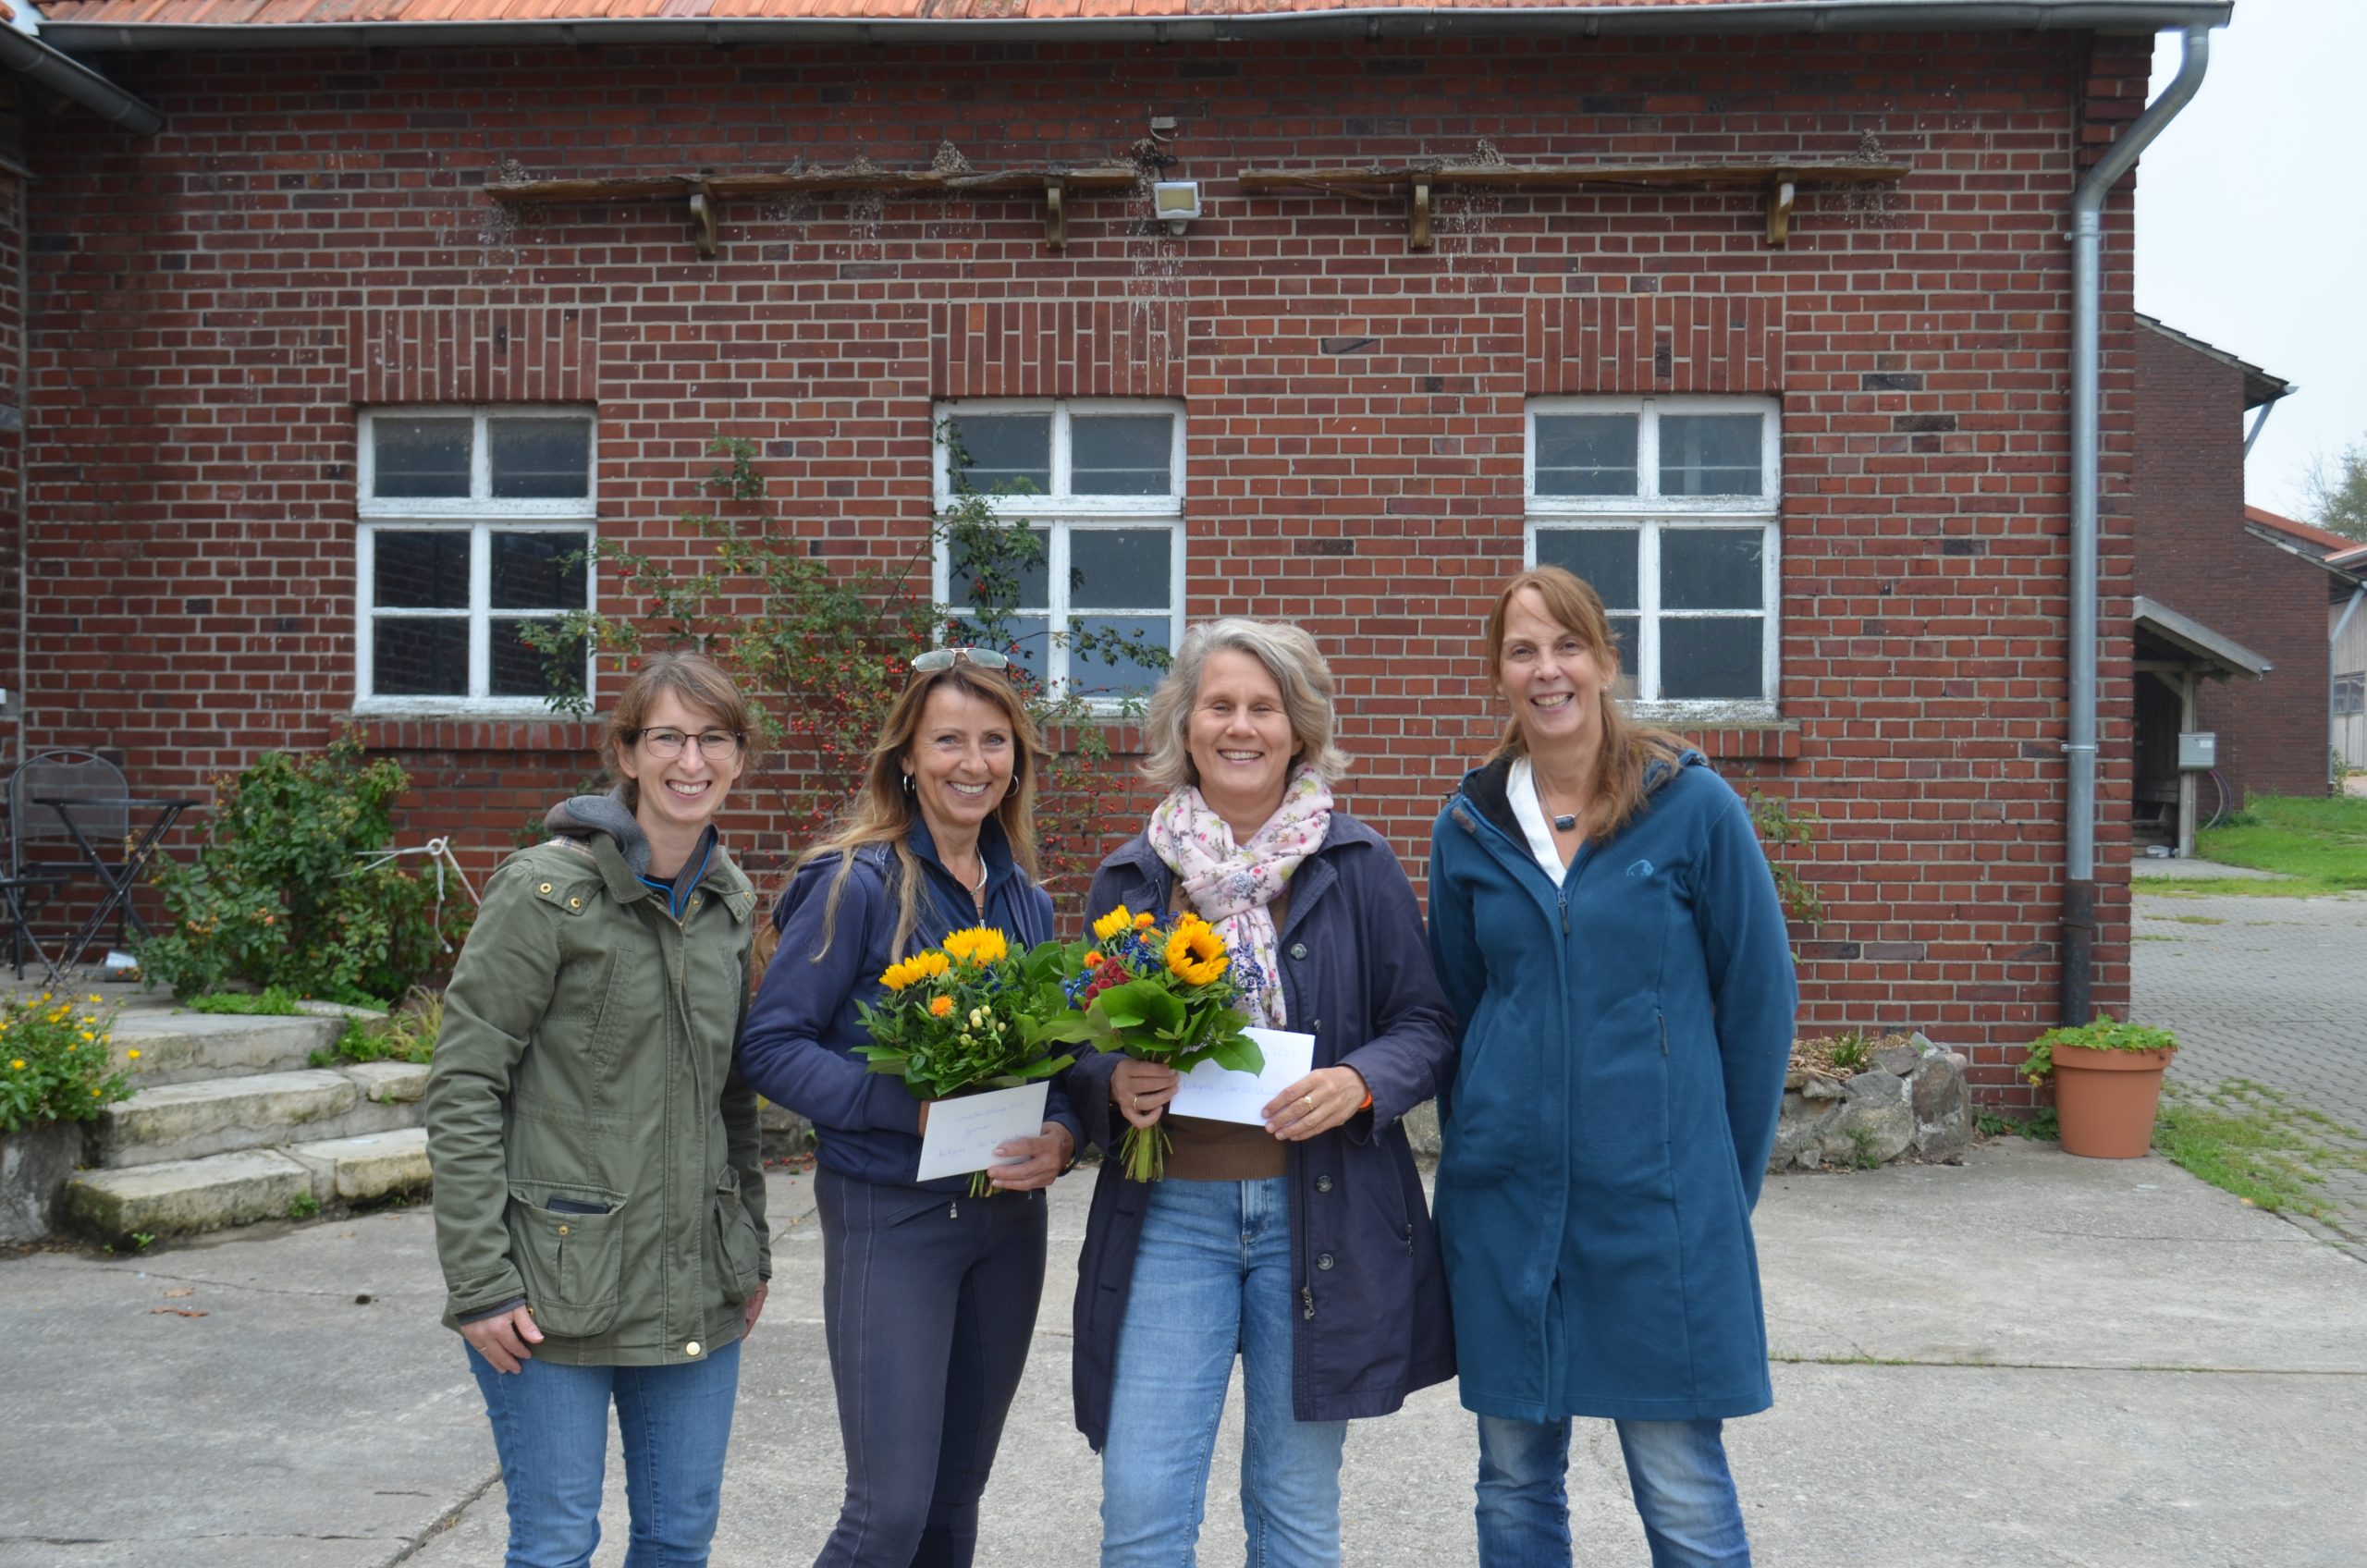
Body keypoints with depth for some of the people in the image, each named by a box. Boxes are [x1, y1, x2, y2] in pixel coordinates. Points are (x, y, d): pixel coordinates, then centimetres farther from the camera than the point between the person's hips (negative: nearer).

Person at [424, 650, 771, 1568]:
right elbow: (462, 1088, -12)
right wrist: (479, 1280, -15)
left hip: (695, 1285, 6)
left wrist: (752, 1250, 15)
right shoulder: (549, 890, -11)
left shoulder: (732, 900, 8)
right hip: (556, 1283, -6)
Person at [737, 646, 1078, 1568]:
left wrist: (1059, 1136, -8)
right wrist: (914, 1108, -22)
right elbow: (771, 1047, -13)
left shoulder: (1024, 897, 9)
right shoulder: (858, 883, -9)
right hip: (889, 1215, -6)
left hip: (1007, 1215, 6)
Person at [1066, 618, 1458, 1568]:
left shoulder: (1359, 867, 1)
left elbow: (1427, 1026, 3)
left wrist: (1361, 1083, -17)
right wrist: (1115, 1084, -9)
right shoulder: (1132, 876, 6)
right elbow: (1085, 1044, 13)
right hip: (1167, 1211, 1)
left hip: (1320, 1212, -1)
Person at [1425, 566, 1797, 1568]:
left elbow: (1757, 1000, 0)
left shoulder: (1694, 807, -4)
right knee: (1515, 1479, 12)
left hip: (1660, 1200, -3)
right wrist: (1476, 1148, 11)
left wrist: (1728, 1175, 2)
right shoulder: (1469, 826, 5)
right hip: (1504, 1196, 3)